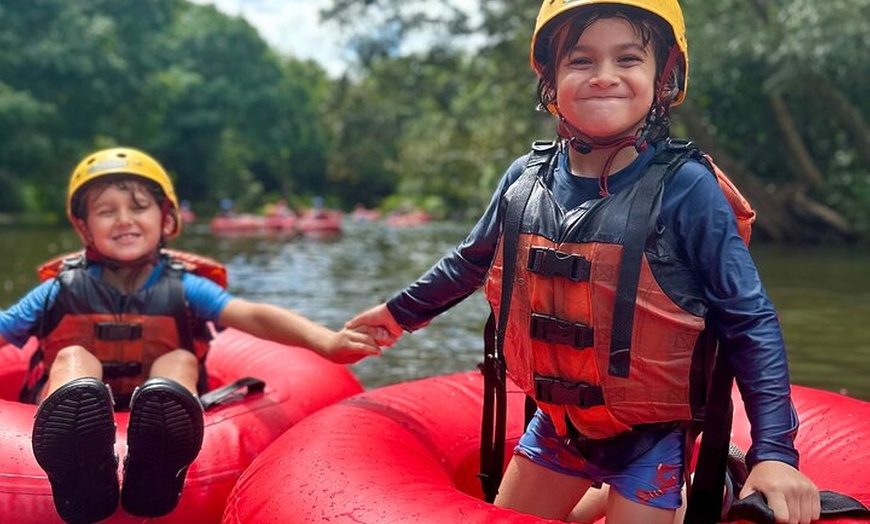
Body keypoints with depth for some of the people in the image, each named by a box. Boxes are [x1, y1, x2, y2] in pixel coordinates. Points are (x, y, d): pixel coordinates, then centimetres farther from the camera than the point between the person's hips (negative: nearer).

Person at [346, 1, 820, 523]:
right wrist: (401, 312, 25)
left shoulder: (684, 187, -20)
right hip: (556, 423, 5)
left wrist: (775, 450, -22)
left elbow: (750, 322, -16)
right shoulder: (525, 180, -7)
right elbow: (472, 261, 13)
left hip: (649, 436, -4)